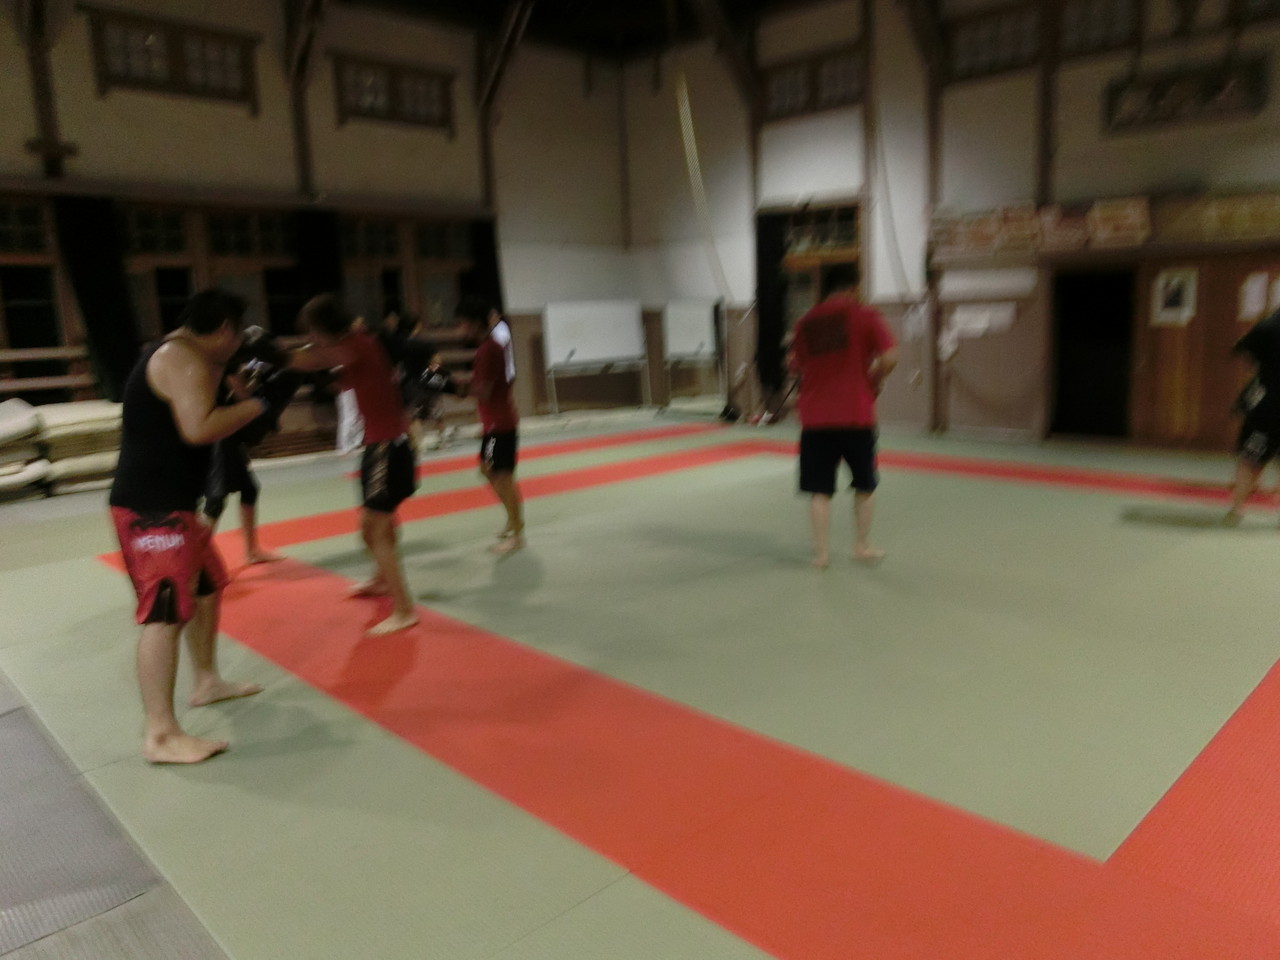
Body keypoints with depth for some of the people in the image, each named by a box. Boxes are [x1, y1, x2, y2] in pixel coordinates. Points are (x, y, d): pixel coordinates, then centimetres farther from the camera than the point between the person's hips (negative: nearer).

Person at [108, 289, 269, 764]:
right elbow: (199, 429, -28)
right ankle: (161, 734, -10)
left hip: (168, 503, 11)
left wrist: (234, 396, 17)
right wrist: (255, 405, -18)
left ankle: (207, 682, 36)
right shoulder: (185, 359, -16)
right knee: (166, 612, -12)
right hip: (151, 508, -11)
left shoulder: (180, 355, 16)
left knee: (207, 585, 22)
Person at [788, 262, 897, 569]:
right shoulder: (865, 316, -3)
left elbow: (796, 366, 12)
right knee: (865, 485, 16)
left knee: (820, 490, 7)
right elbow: (890, 358, -12)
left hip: (815, 419, 2)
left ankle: (821, 552, 6)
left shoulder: (805, 322, 7)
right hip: (856, 416, -2)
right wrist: (874, 378, 6)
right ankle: (862, 546, 23)